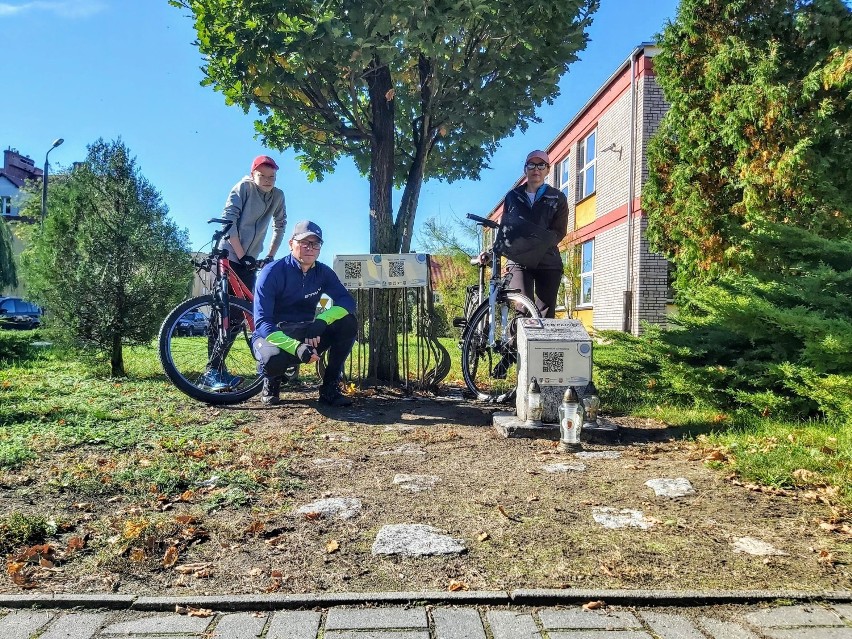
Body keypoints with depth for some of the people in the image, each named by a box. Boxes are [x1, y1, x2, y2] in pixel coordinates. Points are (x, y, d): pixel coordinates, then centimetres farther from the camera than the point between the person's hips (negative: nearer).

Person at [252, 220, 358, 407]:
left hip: (307, 335, 4)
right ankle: (271, 380, 1)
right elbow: (262, 323, -25)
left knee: (348, 323, -21)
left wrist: (321, 321, -35)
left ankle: (330, 387, -9)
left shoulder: (323, 272, -2)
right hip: (274, 335, -4)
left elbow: (347, 301, -14)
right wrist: (296, 348, -41)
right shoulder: (272, 272, -17)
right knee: (274, 360, -40)